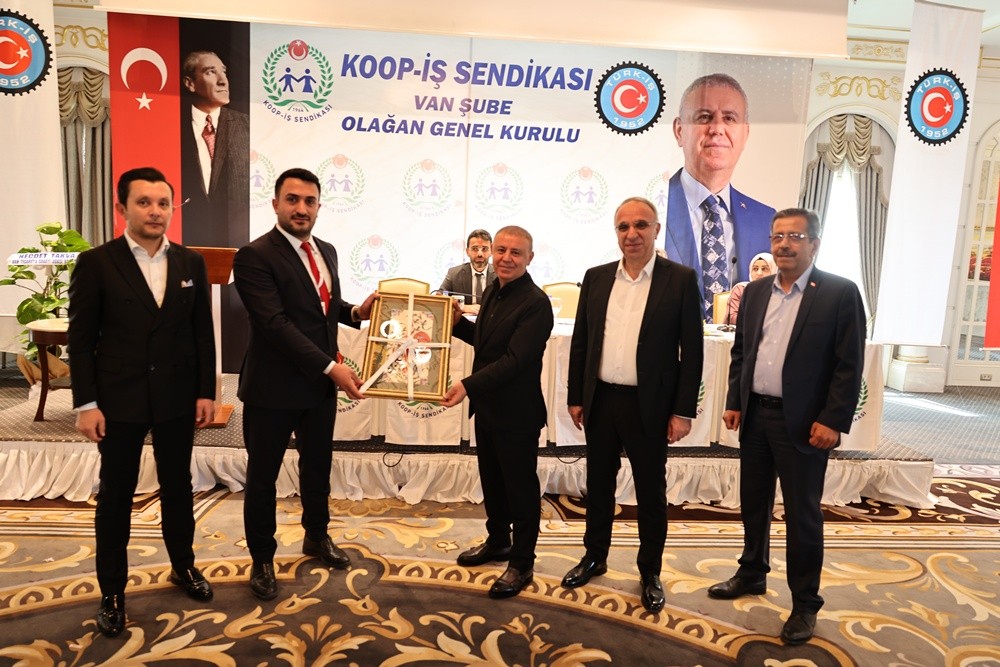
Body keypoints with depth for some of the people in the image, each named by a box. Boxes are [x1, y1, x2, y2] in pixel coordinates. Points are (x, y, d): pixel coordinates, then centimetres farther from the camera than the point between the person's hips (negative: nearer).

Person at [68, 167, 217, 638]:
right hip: (118, 400, -2)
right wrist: (85, 403, -9)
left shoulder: (191, 262, 3)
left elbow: (203, 332, 4)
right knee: (116, 495, 10)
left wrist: (206, 391, 2)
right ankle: (112, 591, 26)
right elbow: (80, 340, -5)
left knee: (178, 487, 16)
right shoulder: (96, 263, -6)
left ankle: (183, 565, 35)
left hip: (177, 397, 3)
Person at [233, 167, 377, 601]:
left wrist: (356, 312, -4)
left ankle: (316, 537, 43)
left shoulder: (326, 252, 8)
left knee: (318, 467, 21)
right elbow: (276, 323, -24)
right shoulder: (255, 256, -16)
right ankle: (262, 560, 30)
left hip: (321, 385, 7)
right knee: (263, 477, 11)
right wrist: (331, 367, -28)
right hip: (274, 387, -6)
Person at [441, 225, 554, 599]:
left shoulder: (536, 304, -20)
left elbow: (514, 359, -27)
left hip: (517, 413, -8)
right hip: (486, 407, 8)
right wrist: (458, 322, 2)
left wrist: (469, 386, -34)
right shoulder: (493, 291, 7)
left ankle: (522, 564, 23)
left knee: (520, 488, 7)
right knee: (492, 481, 22)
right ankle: (498, 541, 42)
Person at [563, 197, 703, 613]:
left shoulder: (680, 280, -5)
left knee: (651, 493, 11)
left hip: (650, 405, -3)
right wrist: (575, 397, 6)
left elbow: (691, 350, -6)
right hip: (600, 401, 3)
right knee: (598, 485, 16)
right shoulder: (596, 278, 5)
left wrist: (684, 411, -9)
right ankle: (594, 558, 35)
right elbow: (580, 342, 8)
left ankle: (650, 573, 29)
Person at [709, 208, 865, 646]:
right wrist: (734, 402, 6)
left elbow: (850, 365, -10)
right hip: (754, 415, 5)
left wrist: (833, 421, -15)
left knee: (802, 515, 5)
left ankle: (805, 603, 22)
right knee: (753, 503, 18)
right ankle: (752, 574, 37)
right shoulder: (755, 291, 8)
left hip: (803, 422, -5)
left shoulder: (840, 293, -7)